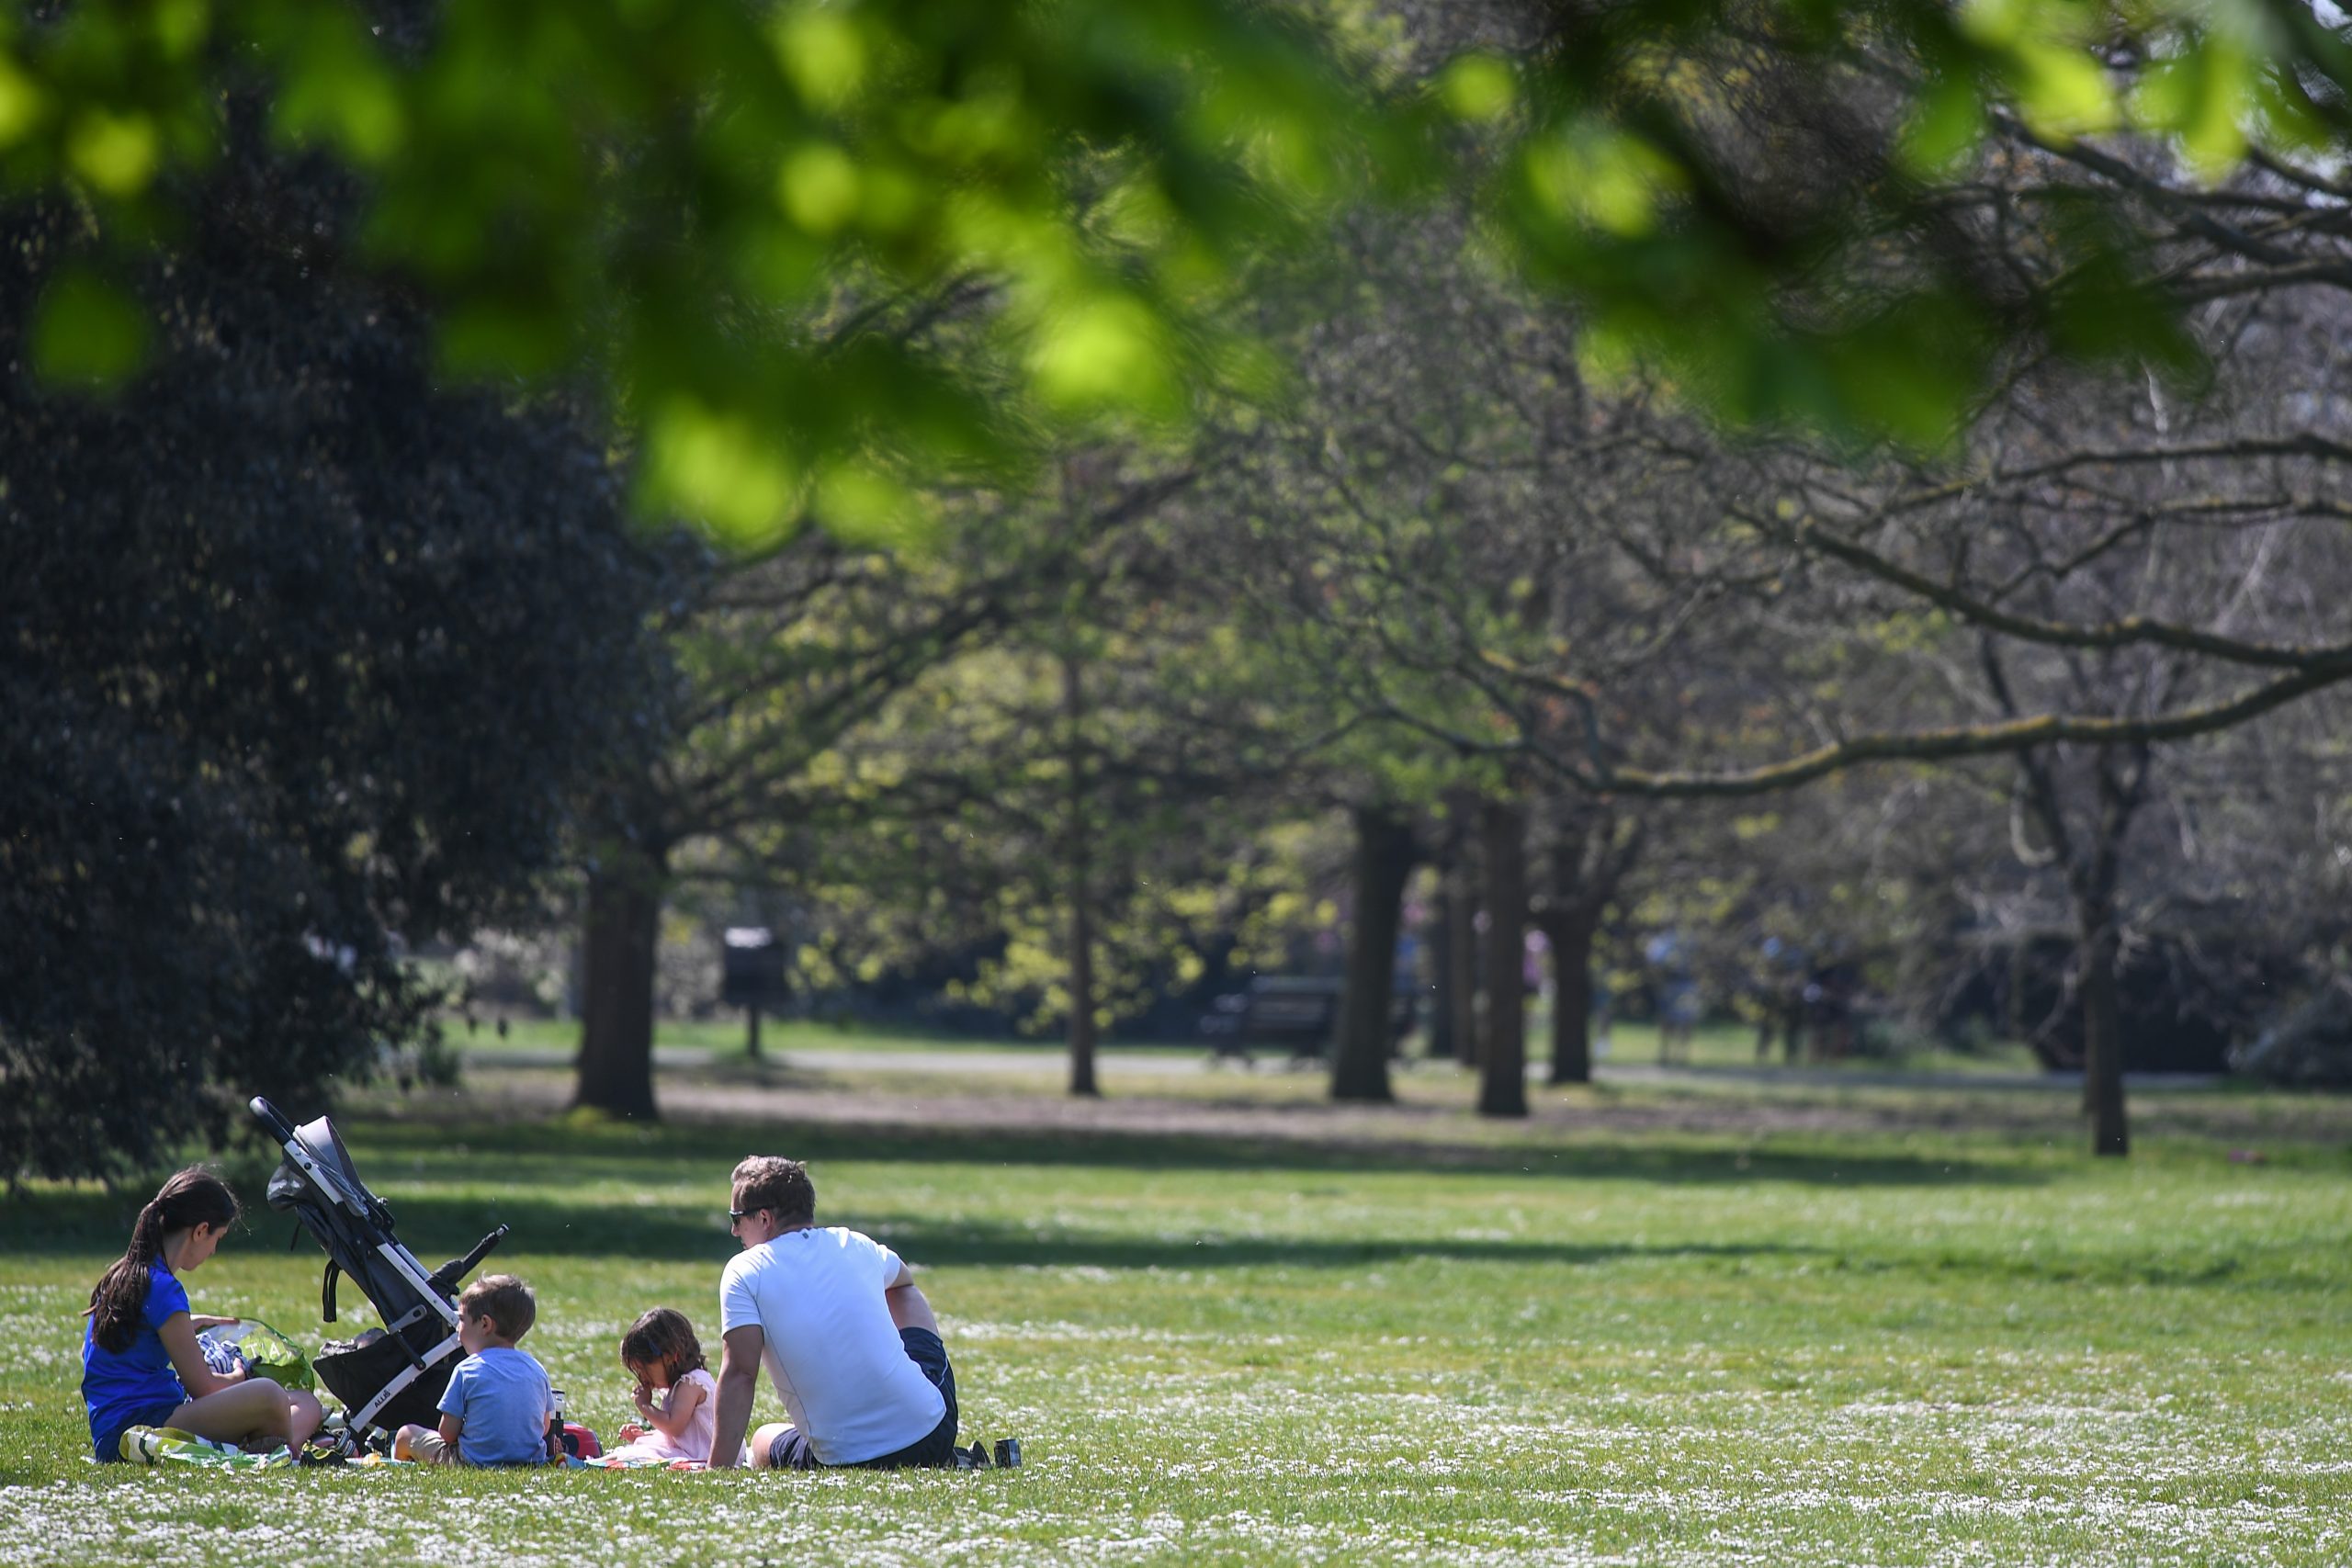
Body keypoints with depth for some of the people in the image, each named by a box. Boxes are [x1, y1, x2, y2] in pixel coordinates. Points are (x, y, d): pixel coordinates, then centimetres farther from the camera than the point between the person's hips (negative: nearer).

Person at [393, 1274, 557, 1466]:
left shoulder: (467, 1370, -12)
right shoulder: (536, 1369, 1)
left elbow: (447, 1434, -9)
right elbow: (545, 1428, 9)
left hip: (475, 1463, -5)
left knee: (406, 1435, 15)